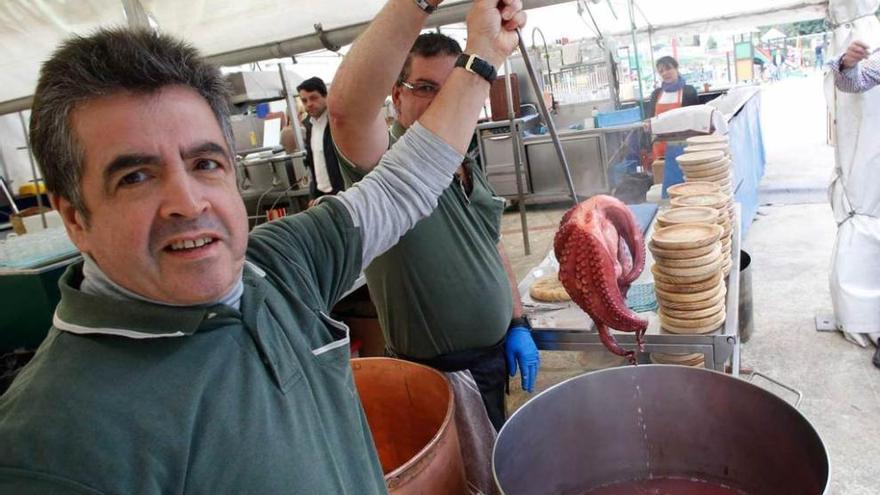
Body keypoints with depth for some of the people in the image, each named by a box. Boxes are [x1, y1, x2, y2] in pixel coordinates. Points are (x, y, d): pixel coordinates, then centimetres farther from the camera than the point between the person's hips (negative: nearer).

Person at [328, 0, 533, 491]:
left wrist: (518, 324, 9)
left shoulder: (469, 168, 6)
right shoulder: (386, 161, -20)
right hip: (439, 371, -7)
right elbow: (347, 107, -42)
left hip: (493, 355, 7)